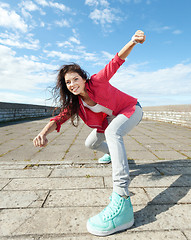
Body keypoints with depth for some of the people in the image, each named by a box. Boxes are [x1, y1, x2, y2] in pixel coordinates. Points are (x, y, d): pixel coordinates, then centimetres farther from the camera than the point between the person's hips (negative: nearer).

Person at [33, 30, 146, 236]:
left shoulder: (97, 81, -23)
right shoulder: (75, 102, -8)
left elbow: (116, 61, -32)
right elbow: (61, 117, -18)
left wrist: (132, 42, -50)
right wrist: (44, 132, -36)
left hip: (131, 110, -6)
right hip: (113, 118, 7)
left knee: (112, 132, -38)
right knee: (91, 143, 10)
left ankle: (121, 202, -43)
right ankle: (113, 154, 42)